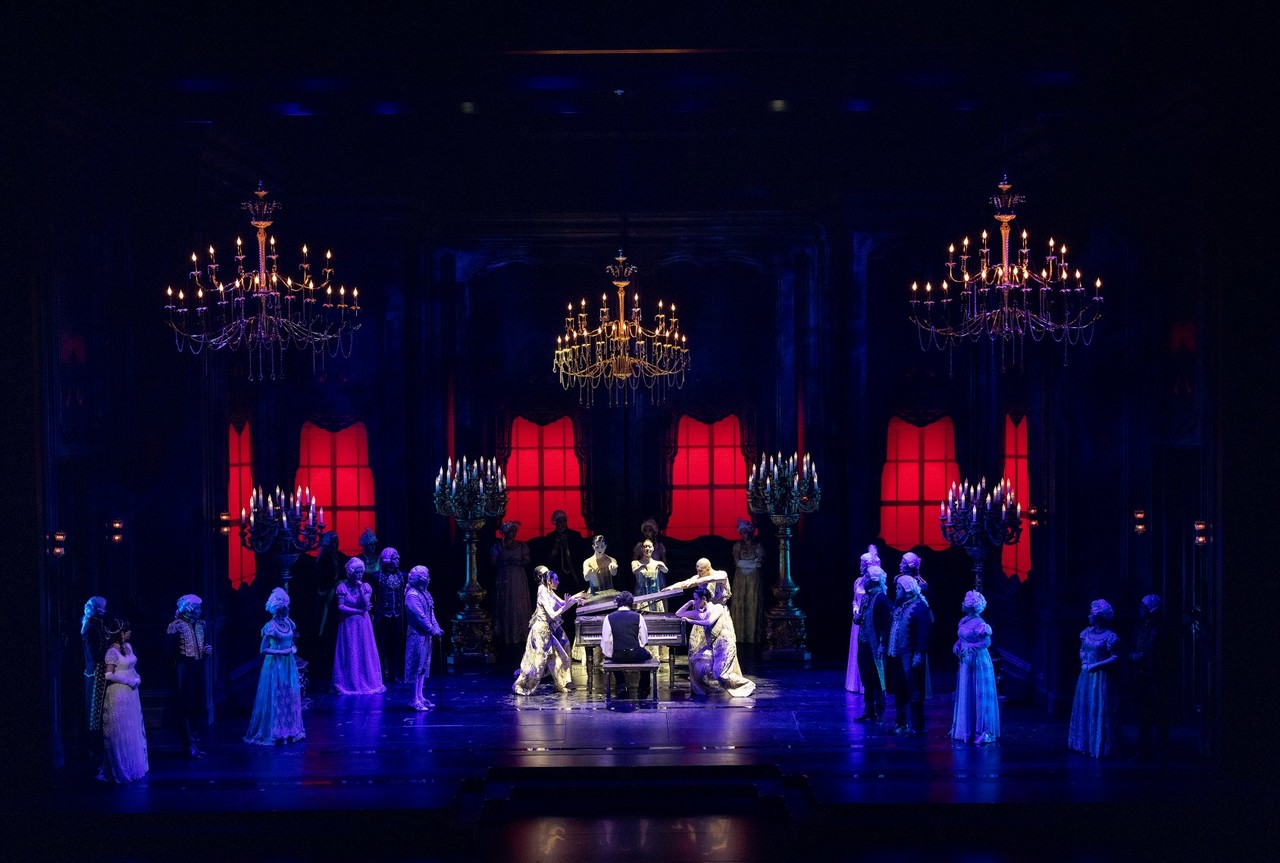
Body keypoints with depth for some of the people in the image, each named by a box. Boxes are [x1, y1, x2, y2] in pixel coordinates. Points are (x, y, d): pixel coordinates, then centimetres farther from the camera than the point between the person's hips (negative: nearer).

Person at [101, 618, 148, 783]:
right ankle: (120, 769, 9)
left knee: (134, 729, 13)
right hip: (119, 694, -8)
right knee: (121, 732, 0)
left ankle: (133, 765, 23)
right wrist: (129, 681, -15)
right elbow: (108, 675, -19)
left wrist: (137, 678, 0)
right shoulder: (112, 651, -15)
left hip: (131, 693, 8)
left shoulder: (128, 646, 9)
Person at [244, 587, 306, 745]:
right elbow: (263, 650, -14)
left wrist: (293, 648, 3)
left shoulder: (289, 623, 5)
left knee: (291, 697, 9)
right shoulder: (271, 626, -15)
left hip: (289, 664, 7)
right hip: (275, 665, -7)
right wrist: (281, 652, -17)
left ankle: (289, 730, 18)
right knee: (276, 698, -1)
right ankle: (275, 732, 7)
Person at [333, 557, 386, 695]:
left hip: (363, 625, 2)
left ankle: (367, 682, 10)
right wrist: (359, 611, -11)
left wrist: (360, 589, -16)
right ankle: (350, 683, 8)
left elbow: (366, 605, -9)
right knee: (350, 654, 1)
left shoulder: (365, 587, 2)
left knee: (365, 652, 3)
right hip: (348, 625, -2)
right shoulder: (343, 587, -3)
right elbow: (341, 607, -10)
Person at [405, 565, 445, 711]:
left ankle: (420, 697, 19)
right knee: (418, 667, -6)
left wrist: (436, 628, 2)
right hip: (417, 635, -10)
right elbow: (420, 616, -20)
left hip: (425, 635, 10)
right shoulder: (412, 595, -16)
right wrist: (433, 630, -17)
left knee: (423, 666, 12)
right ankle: (415, 700, -2)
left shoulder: (424, 593, 13)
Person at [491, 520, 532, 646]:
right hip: (504, 579, -1)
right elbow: (493, 562, 0)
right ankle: (505, 634, 2)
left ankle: (520, 634, 4)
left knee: (519, 606, -1)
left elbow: (527, 561, 3)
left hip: (519, 579, 1)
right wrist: (505, 562, -15)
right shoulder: (498, 546, 3)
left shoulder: (522, 545, 6)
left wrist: (518, 562, -16)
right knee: (505, 606, -3)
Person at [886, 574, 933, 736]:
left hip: (910, 656, -8)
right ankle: (900, 723, 26)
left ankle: (916, 727, 5)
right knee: (899, 691, 16)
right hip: (896, 654, 8)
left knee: (913, 692, -2)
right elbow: (892, 627, 18)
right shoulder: (899, 605, 12)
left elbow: (923, 633, -18)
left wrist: (919, 655, -23)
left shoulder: (920, 607, -14)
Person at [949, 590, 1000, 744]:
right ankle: (965, 728, 23)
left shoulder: (979, 623, -16)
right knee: (965, 695, 13)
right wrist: (957, 646, -3)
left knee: (979, 696, -4)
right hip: (965, 662, 8)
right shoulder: (963, 621, 9)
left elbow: (987, 642, -21)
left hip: (978, 661, -8)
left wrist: (969, 648, -24)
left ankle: (984, 731, 2)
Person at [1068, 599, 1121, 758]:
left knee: (1100, 711, -3)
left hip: (1101, 678, -7)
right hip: (1086, 676, 7)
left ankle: (1100, 747, 6)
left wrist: (1096, 665, -17)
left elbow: (1115, 657, -12)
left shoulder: (1109, 636, -13)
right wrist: (1083, 662, -3)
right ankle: (1084, 744, 22)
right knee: (1083, 708, 11)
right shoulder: (1087, 632, 6)